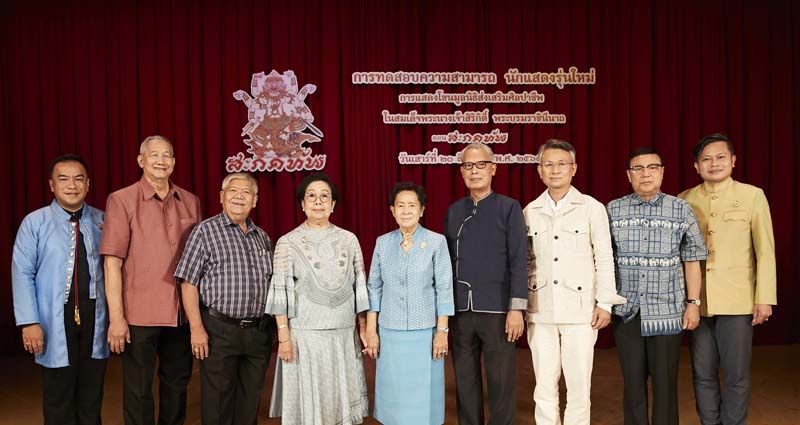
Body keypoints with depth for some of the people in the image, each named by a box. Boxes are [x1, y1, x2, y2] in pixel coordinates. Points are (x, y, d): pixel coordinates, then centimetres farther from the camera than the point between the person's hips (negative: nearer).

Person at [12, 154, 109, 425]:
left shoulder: (101, 220, 4)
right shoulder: (35, 222, -3)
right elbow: (22, 274, -6)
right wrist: (29, 322, -12)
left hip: (95, 317, 2)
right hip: (56, 320, -2)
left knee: (91, 398, 14)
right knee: (58, 402, 10)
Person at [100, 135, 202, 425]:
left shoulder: (190, 202, 7)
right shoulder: (121, 200, -5)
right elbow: (112, 261, -9)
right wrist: (116, 316, -14)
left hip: (182, 312, 4)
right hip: (140, 313, -4)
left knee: (177, 384, 17)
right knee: (138, 390, 6)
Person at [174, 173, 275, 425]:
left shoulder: (262, 238, 13)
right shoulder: (205, 231, -3)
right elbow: (188, 283, -7)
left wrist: (275, 328, 11)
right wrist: (197, 328, -14)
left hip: (259, 332, 5)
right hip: (219, 331, -5)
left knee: (250, 403, 12)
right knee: (218, 404, 3)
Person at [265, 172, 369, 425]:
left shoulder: (349, 240, 6)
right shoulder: (288, 242, -2)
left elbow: (359, 287, 8)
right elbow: (280, 292, -5)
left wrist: (364, 328, 5)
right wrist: (283, 336, -10)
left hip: (344, 334, 3)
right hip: (305, 333, -2)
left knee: (342, 398, 9)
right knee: (308, 401, 5)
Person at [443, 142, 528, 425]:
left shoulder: (509, 208, 0)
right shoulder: (453, 211, 10)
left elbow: (518, 261, -5)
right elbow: (447, 261, 11)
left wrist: (516, 308, -12)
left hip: (497, 309, -3)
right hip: (460, 310, 3)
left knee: (501, 383, 4)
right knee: (465, 381, 10)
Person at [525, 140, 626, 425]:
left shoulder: (592, 208, -1)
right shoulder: (530, 211, 7)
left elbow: (604, 257, 1)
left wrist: (605, 303, -3)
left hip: (579, 308, -2)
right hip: (540, 310, 2)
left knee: (579, 385, 2)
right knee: (544, 387, 7)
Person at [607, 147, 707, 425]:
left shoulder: (681, 210, 2)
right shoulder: (613, 210, 3)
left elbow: (691, 260, 5)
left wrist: (693, 303, 1)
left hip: (667, 311, 0)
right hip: (626, 311, 1)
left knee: (665, 382, 5)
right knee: (633, 382, 9)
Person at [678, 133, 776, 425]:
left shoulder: (753, 196, 0)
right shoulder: (685, 200, 6)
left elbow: (765, 251, 0)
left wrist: (764, 298, -4)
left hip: (737, 301, -2)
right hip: (696, 302, 2)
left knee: (736, 375, 5)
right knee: (703, 374, 10)